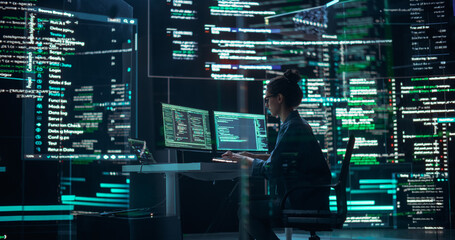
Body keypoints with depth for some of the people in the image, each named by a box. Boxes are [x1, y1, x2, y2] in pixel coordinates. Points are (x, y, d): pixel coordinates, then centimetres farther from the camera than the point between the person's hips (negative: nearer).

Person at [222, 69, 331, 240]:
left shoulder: (293, 128, -16)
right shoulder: (297, 124, 15)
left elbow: (271, 169, -16)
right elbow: (280, 159, 26)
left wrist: (245, 160, 0)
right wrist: (251, 156, 18)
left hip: (304, 206, -10)